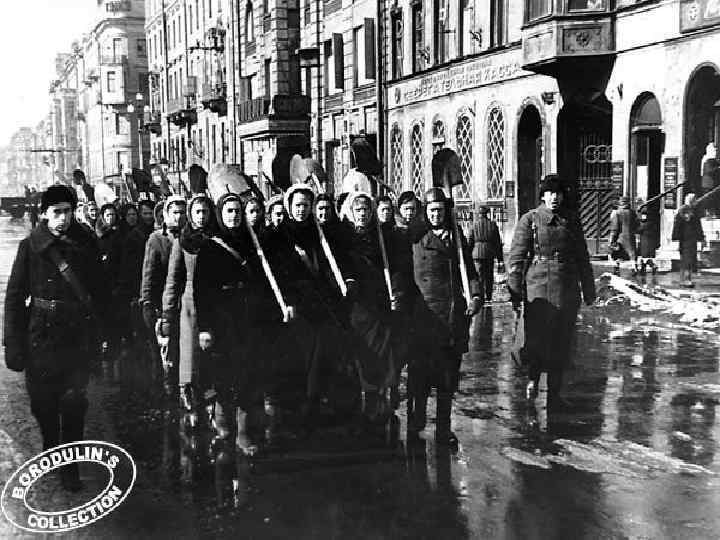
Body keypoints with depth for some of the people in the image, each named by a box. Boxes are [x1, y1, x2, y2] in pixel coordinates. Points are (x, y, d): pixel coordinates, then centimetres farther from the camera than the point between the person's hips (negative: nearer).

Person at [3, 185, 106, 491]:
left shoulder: (87, 245, 2)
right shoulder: (30, 247, -3)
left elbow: (99, 291, 8)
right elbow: (14, 297, -2)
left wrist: (93, 329, 1)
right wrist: (13, 344, -7)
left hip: (79, 338, 0)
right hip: (40, 337, 0)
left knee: (74, 405, 1)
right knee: (42, 403, 10)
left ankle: (70, 467, 14)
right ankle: (51, 451, 37)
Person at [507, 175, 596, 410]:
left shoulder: (571, 221, 11)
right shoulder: (530, 220, 0)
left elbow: (582, 258, 16)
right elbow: (516, 258, -4)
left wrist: (589, 291, 16)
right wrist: (515, 292, -9)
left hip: (567, 289, 3)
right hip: (537, 286, -3)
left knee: (562, 341, 6)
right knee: (536, 338, -3)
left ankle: (554, 392, 19)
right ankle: (533, 378, 26)